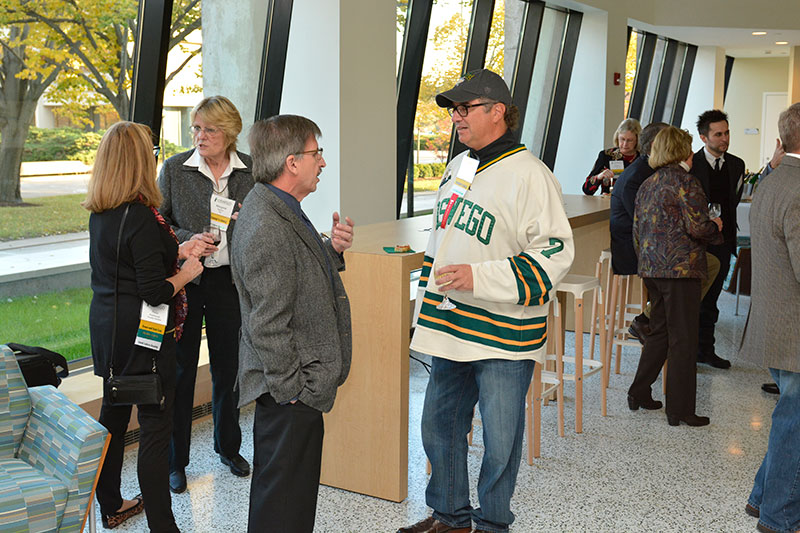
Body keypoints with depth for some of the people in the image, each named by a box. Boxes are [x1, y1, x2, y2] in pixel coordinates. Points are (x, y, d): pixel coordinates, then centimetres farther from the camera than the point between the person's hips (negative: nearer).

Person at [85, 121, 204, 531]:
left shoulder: (100, 213, 5)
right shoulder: (140, 216, -22)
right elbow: (154, 290, -23)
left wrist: (177, 252, 14)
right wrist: (186, 271, -6)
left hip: (107, 325, 9)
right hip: (142, 333, -9)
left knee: (113, 413, 19)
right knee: (156, 424, -1)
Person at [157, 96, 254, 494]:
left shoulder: (251, 171, 1)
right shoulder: (174, 169, -2)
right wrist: (187, 240, -15)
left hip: (230, 280, 2)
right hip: (184, 280, -1)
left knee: (228, 367, 13)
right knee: (180, 369, 4)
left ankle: (228, 447, 33)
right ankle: (175, 461, 17)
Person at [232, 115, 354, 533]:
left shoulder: (281, 212, 10)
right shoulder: (267, 228, -24)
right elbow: (268, 325, -24)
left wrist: (333, 250, 2)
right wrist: (290, 387, -18)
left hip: (298, 384, 11)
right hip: (289, 394, -11)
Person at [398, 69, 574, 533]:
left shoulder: (529, 174, -14)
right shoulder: (457, 167, 12)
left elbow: (556, 254, -19)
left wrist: (478, 277, -24)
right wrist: (427, 299, 21)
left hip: (502, 335, -7)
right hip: (449, 329, 8)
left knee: (500, 442, 5)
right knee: (439, 427, 16)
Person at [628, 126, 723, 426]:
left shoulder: (646, 185, 13)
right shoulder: (684, 181, -11)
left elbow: (637, 230, 17)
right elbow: (698, 227, -17)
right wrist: (716, 227, 4)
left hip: (651, 269, 8)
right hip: (681, 267, -8)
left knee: (660, 331, 19)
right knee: (682, 339, -2)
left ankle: (639, 393, 24)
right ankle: (679, 410, 3)